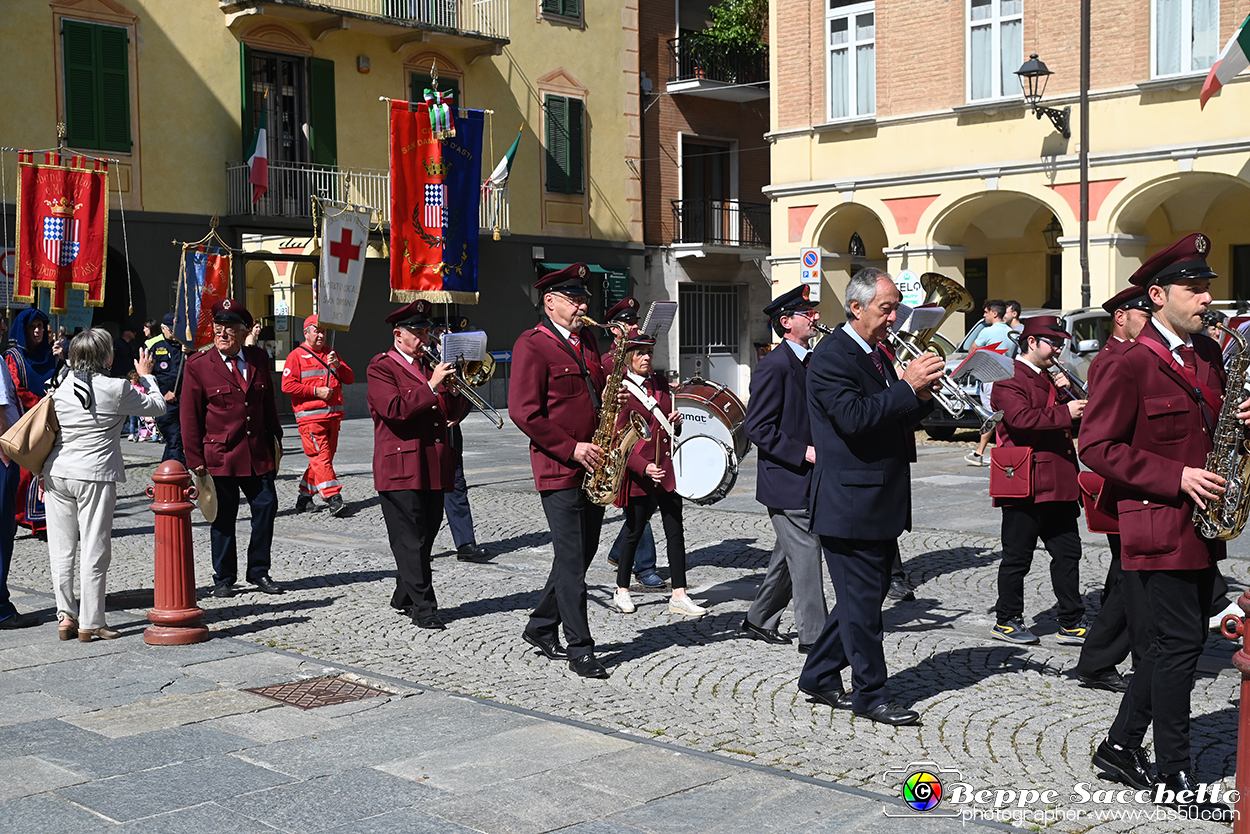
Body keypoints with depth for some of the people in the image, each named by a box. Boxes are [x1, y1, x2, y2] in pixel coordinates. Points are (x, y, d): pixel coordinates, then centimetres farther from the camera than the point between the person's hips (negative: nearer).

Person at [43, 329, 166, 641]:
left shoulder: (62, 387, 3)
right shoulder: (117, 389, -9)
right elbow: (157, 407, 4)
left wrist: (43, 474, 17)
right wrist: (146, 376, 19)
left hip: (56, 472, 5)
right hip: (95, 476, -5)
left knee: (62, 550, 11)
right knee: (94, 551, 1)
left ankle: (66, 616, 14)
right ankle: (90, 623, 4)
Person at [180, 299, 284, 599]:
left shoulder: (258, 359, 6)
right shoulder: (198, 365, -4)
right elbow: (189, 416, -3)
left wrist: (275, 440, 15)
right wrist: (195, 460, -6)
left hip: (258, 453, 3)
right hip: (219, 455, -3)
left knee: (266, 507, 4)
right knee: (223, 517, 5)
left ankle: (259, 571, 21)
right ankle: (223, 579, 18)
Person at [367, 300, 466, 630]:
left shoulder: (430, 365, 19)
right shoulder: (381, 367, -2)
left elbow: (453, 412, 17)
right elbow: (394, 409, -18)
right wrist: (431, 386, -21)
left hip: (434, 467, 7)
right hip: (401, 466, -7)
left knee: (425, 537, 11)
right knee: (411, 541, -6)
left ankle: (404, 597, 26)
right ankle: (423, 608, -3)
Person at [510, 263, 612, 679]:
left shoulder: (587, 340, 14)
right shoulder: (532, 346, -10)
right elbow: (523, 412, -16)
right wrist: (570, 449, -19)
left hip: (592, 465, 8)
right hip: (558, 469, -8)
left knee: (582, 552, 13)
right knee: (571, 559, -4)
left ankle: (541, 628, 28)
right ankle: (580, 649, 4)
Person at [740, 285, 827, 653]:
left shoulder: (812, 361, 13)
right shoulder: (774, 366, -16)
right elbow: (757, 428, -19)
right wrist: (803, 453, -21)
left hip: (808, 477, 9)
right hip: (786, 478, -9)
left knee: (792, 553, 17)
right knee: (805, 553, -5)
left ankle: (759, 620, 30)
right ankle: (813, 634, 4)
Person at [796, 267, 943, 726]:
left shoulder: (879, 355, 16)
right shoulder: (830, 356, -13)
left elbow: (895, 421, 16)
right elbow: (854, 417, -26)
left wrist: (922, 394, -3)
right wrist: (907, 387, -24)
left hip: (881, 502, 10)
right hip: (850, 503, -10)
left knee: (866, 594, 16)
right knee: (861, 599, 0)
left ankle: (819, 676, 28)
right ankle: (871, 693, 12)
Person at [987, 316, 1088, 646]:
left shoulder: (1052, 378, 21)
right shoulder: (1009, 379, -8)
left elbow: (1074, 425, 19)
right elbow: (1021, 419, -25)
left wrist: (1066, 393, 1)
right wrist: (1064, 413, -21)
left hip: (1059, 483, 9)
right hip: (1025, 485, -9)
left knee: (1068, 552, 9)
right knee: (1017, 557, 1)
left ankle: (1072, 622, 15)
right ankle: (1007, 620, 12)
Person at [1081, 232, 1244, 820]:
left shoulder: (1209, 355, 12)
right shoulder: (1130, 365, -13)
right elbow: (1097, 446, -15)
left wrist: (1237, 421, 0)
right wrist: (1175, 478, -19)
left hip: (1201, 524, 8)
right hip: (1157, 527, -8)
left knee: (1177, 641, 13)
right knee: (1180, 643, -4)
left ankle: (1121, 748, 26)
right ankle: (1174, 778, 8)